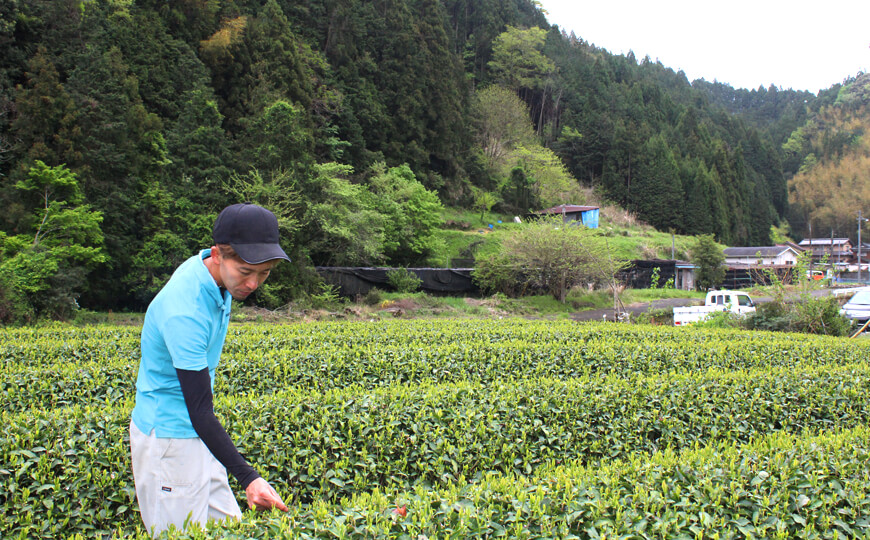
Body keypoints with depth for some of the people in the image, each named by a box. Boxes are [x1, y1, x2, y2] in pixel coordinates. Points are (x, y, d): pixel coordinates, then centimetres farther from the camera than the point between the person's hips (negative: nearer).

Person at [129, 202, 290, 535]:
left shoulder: (213, 273, -2)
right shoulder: (184, 311, -30)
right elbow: (199, 411, -30)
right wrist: (248, 478, -34)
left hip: (195, 435, 9)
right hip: (169, 439, -9)